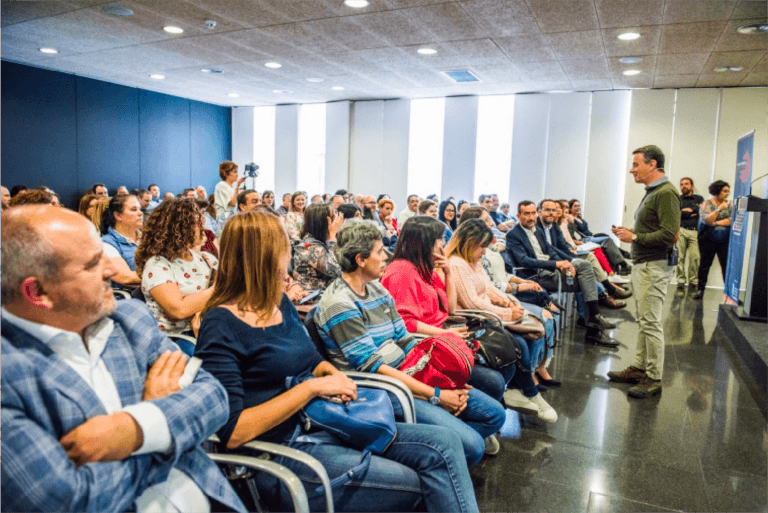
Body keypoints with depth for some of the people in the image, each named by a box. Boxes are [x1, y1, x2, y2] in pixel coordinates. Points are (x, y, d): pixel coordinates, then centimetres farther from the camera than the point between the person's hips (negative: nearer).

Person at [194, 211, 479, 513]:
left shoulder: (280, 303, 11)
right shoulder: (221, 325, -13)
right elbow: (232, 432, -18)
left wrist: (332, 373, -1)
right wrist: (312, 387, -18)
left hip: (322, 425, 7)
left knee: (443, 443, -8)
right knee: (415, 485, -18)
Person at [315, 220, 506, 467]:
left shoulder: (377, 289, 11)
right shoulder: (338, 305, -16)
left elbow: (404, 340, 11)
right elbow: (372, 367, -20)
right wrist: (436, 395, -19)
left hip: (408, 375, 9)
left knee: (494, 414, 5)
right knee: (471, 445, -19)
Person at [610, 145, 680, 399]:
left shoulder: (666, 193, -14)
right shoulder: (651, 192, 17)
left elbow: (669, 234, -22)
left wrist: (635, 237, -15)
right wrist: (631, 232, 9)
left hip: (653, 267, -10)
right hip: (641, 264, 10)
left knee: (651, 323, -5)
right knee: (643, 320, 15)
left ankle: (654, 378, 3)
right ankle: (639, 368, 24)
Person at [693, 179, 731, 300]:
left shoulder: (730, 204, 8)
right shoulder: (707, 204, 1)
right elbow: (706, 220, -14)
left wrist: (716, 223, -10)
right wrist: (719, 209, -18)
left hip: (725, 241, 2)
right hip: (708, 240, -1)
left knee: (727, 265, -3)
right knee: (705, 264, 5)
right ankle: (700, 289, 12)